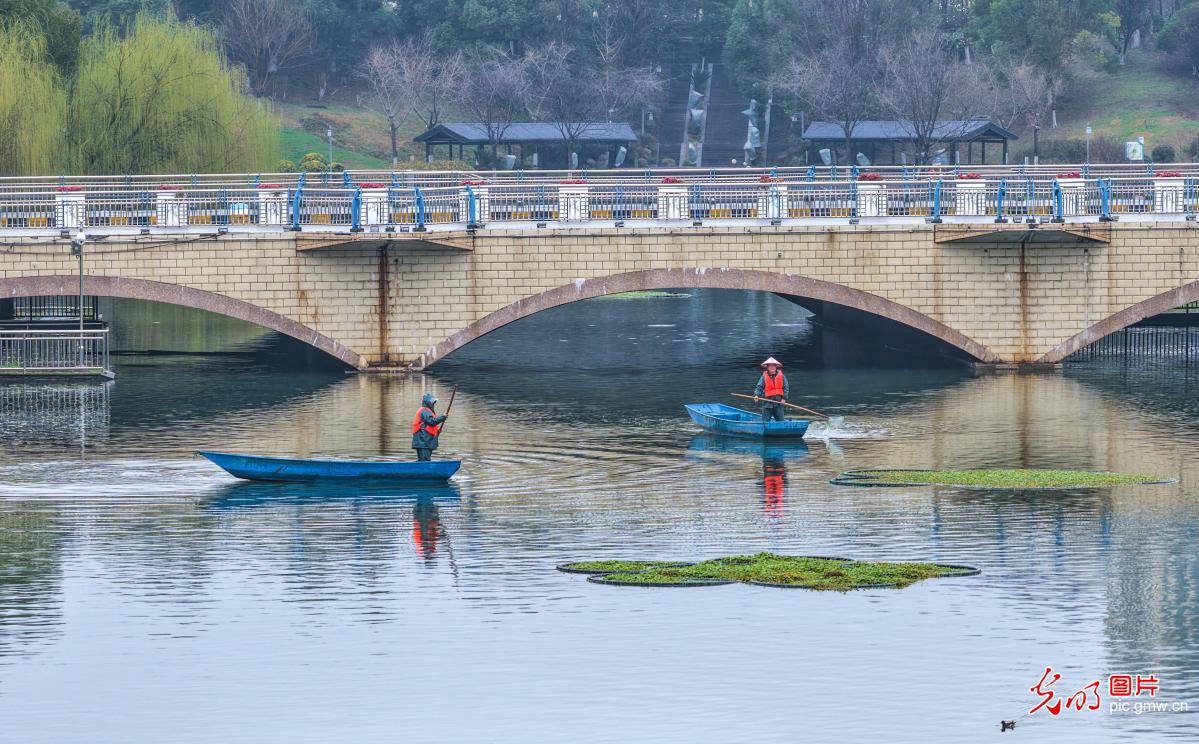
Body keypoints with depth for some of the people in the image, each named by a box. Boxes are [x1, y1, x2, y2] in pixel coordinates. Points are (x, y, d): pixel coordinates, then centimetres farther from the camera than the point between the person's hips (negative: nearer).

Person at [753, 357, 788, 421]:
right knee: (765, 421, -1)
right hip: (767, 403, -1)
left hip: (778, 401, 1)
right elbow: (759, 387, -2)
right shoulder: (764, 377, 2)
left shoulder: (782, 376, 3)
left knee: (780, 420, 7)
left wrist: (784, 398, -7)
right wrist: (756, 395, -20)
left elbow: (785, 388, 3)